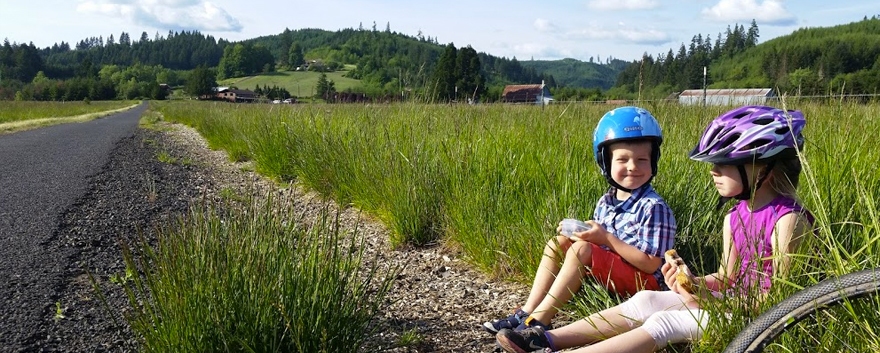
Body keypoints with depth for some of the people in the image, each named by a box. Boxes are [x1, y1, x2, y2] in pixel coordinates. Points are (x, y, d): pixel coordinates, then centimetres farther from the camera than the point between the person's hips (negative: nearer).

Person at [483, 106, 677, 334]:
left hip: (643, 280, -8)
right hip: (607, 272, 8)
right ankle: (527, 312, -7)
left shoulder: (653, 207, -16)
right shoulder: (605, 202, 6)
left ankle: (538, 322, -24)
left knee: (580, 250, -26)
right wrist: (577, 231, -8)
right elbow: (599, 242, 13)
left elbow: (651, 264, -19)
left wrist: (606, 238, -23)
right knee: (558, 243, 0)